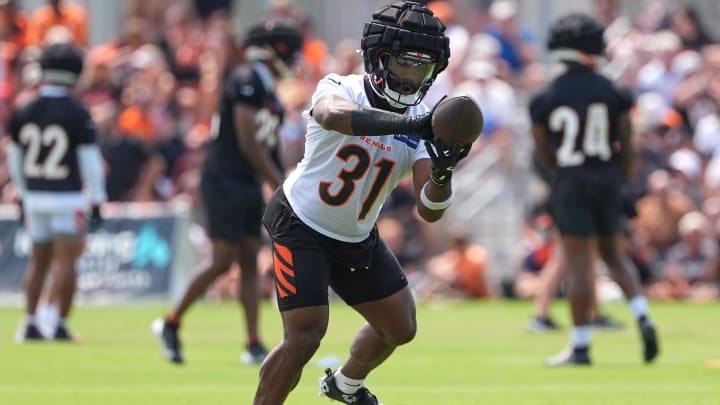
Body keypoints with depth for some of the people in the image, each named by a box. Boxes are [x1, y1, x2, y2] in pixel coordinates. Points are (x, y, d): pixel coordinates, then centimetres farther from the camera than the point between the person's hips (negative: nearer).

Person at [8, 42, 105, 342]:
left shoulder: (23, 113, 3)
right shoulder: (77, 114, -12)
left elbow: (15, 159, 11)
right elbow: (90, 160, -10)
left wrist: (22, 194, 24)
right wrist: (97, 201, -3)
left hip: (35, 195, 5)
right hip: (68, 197, -5)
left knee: (39, 260, 16)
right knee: (66, 261, -2)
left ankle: (29, 323, 14)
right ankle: (58, 322, -8)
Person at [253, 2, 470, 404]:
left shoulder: (422, 123, -9)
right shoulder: (341, 88, -22)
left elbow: (429, 211, -17)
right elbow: (334, 115, -50)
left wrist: (442, 173, -40)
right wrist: (411, 124, -62)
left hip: (359, 239, 7)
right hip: (301, 228, -6)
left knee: (401, 328, 16)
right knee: (305, 336, -18)